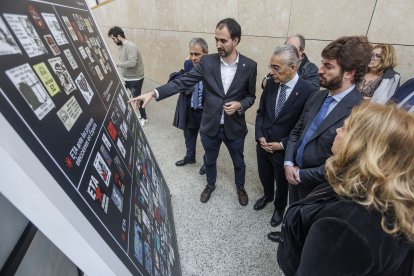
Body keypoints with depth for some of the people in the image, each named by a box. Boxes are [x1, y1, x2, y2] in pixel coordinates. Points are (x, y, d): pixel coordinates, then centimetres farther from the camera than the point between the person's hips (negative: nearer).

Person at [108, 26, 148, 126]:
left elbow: (132, 62, -32)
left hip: (135, 79, -9)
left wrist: (117, 64, -24)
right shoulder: (121, 46, 7)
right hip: (125, 78, 9)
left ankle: (144, 118, 21)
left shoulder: (130, 46, -21)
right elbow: (124, 62, 9)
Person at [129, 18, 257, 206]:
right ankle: (211, 184, 52)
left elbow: (251, 96, 1)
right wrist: (154, 93, -23)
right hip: (210, 126, 1)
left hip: (234, 127, 0)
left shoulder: (249, 66, -9)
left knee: (238, 162, 21)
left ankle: (240, 186, 51)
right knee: (209, 160, 22)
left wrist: (239, 105, -21)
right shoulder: (207, 62, -8)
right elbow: (183, 82, -12)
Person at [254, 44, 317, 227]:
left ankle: (279, 207, 49)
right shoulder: (271, 84, -5)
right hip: (263, 145, 4)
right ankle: (267, 195, 57)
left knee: (282, 183, 20)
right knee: (264, 177, 25)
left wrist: (282, 144, -16)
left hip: (284, 149, -4)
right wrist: (260, 136, -8)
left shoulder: (309, 92, -20)